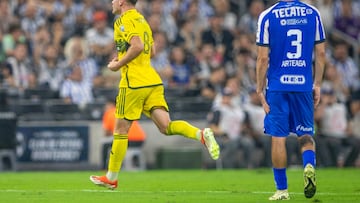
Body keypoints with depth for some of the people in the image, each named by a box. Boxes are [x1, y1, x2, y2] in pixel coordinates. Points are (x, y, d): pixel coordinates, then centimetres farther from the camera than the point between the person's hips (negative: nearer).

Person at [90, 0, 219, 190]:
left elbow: (138, 46, -23)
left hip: (134, 82, -8)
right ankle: (201, 134, -27)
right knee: (166, 126, -3)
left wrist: (118, 65, -13)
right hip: (152, 80, 8)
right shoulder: (141, 19, 20)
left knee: (120, 129, 4)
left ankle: (111, 177, 12)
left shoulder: (124, 20, -8)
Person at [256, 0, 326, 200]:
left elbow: (263, 58, -5)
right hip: (304, 85, 2)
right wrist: (317, 85, 13)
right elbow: (321, 53, 5)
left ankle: (282, 189, 7)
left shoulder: (268, 16, -5)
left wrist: (260, 89, 2)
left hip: (277, 86, -2)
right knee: (306, 135, 12)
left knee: (278, 138, 4)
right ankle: (309, 165, -17)